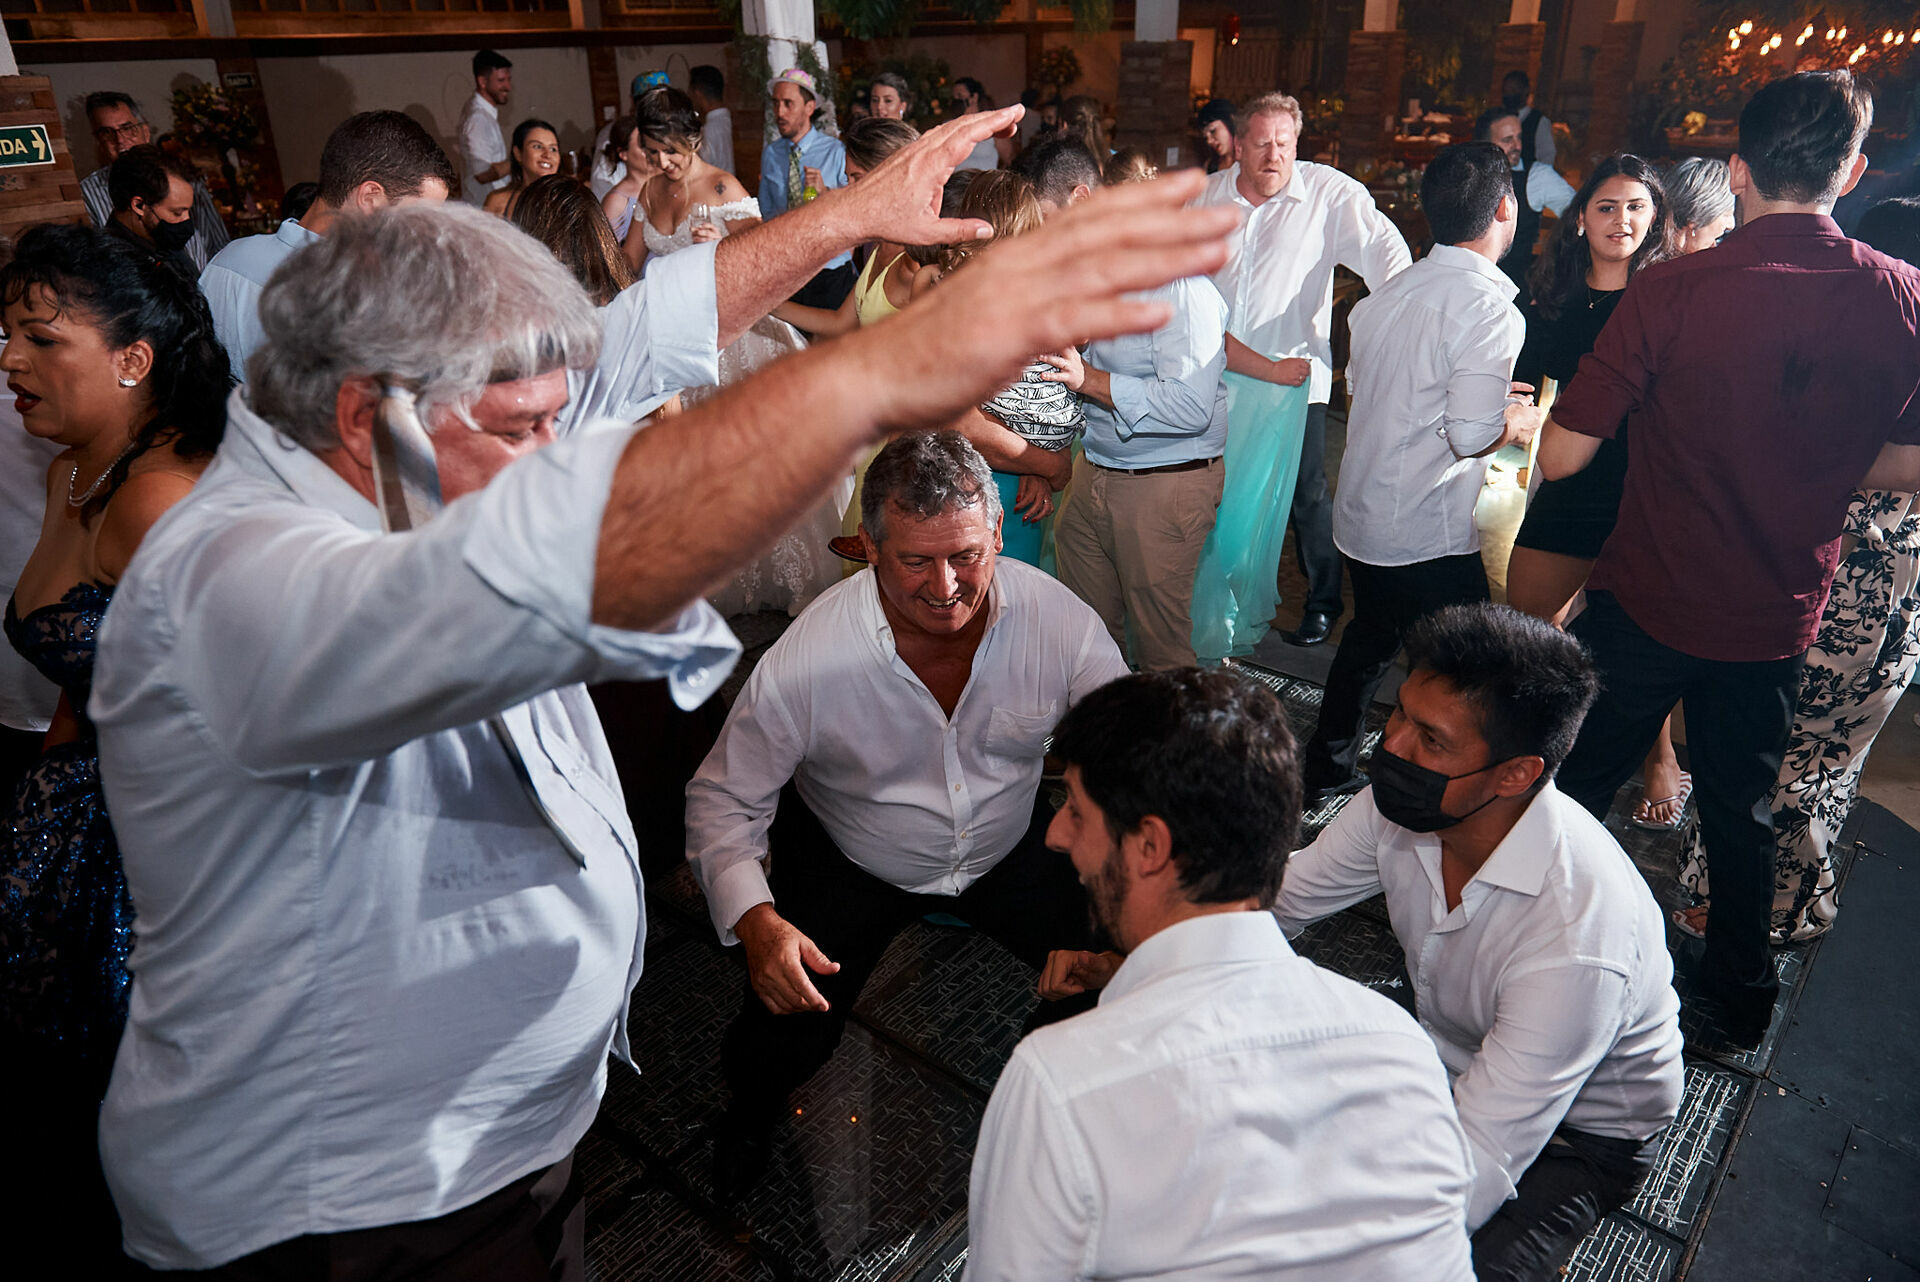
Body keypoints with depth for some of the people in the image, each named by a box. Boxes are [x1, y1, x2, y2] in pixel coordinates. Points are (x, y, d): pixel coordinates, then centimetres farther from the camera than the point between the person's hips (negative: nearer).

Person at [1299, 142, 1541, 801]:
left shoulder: (1393, 290, 5)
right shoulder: (1489, 307, -18)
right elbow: (1473, 436, -23)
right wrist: (1518, 423, 1)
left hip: (1362, 514, 9)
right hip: (1430, 534, -8)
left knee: (1372, 636, 25)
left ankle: (1325, 770, 38)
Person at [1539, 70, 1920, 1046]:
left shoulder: (1672, 291, -19)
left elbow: (1561, 455, -18)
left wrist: (1529, 424, 4)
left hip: (1646, 600, -3)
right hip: (1778, 617, 4)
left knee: (1580, 781, 15)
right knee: (1740, 808, 21)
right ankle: (1739, 1001, 38)